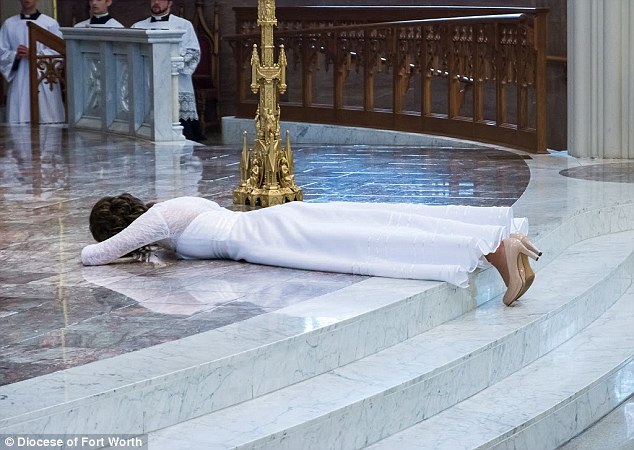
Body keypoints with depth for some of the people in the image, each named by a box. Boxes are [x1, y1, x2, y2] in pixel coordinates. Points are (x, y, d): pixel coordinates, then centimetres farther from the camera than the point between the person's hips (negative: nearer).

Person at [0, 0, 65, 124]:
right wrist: (15, 55, -11)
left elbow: (57, 53, -4)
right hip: (19, 83, 2)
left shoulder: (51, 24, 3)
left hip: (45, 83, -2)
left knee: (47, 121, -5)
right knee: (19, 124, -3)